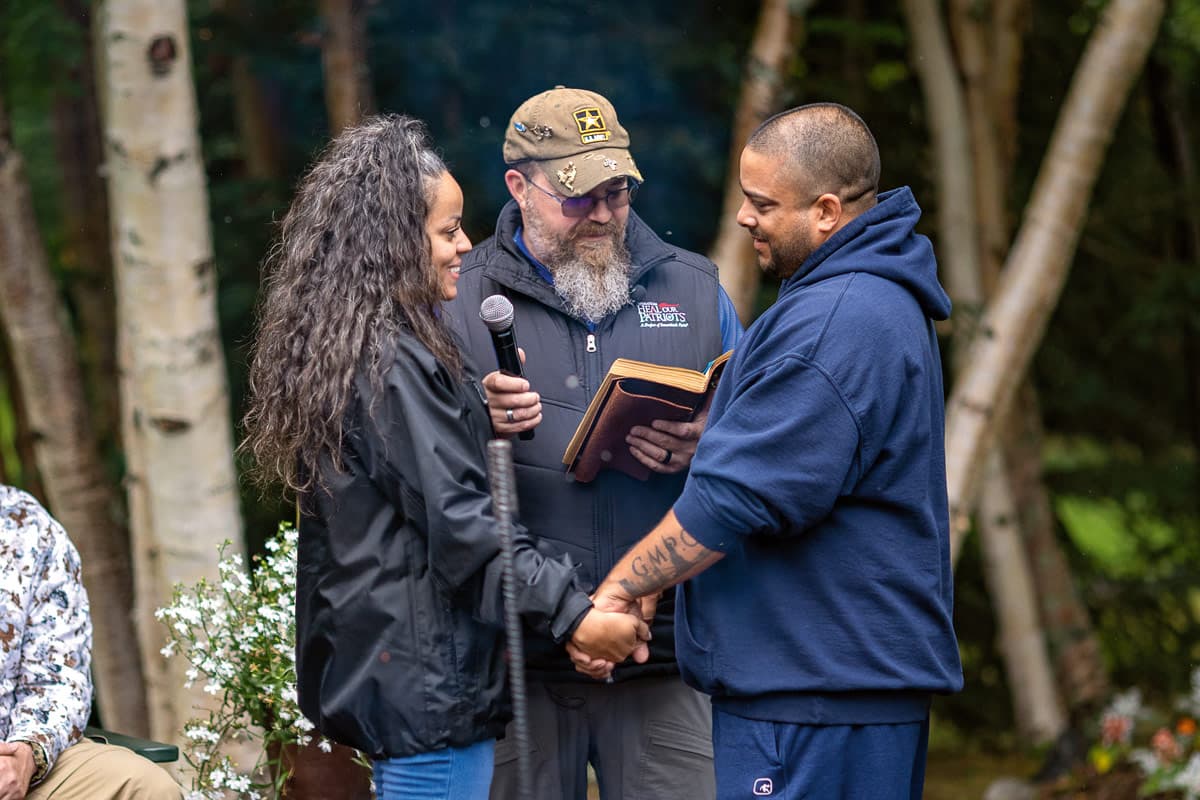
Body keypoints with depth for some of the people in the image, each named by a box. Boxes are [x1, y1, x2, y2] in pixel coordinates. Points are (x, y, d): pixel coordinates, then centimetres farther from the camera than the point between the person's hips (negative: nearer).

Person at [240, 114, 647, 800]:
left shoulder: (338, 349, 14)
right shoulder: (394, 363, -17)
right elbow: (459, 520, -22)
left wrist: (489, 415, 10)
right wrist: (571, 613, -23)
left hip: (371, 659, 10)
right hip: (426, 669, -10)